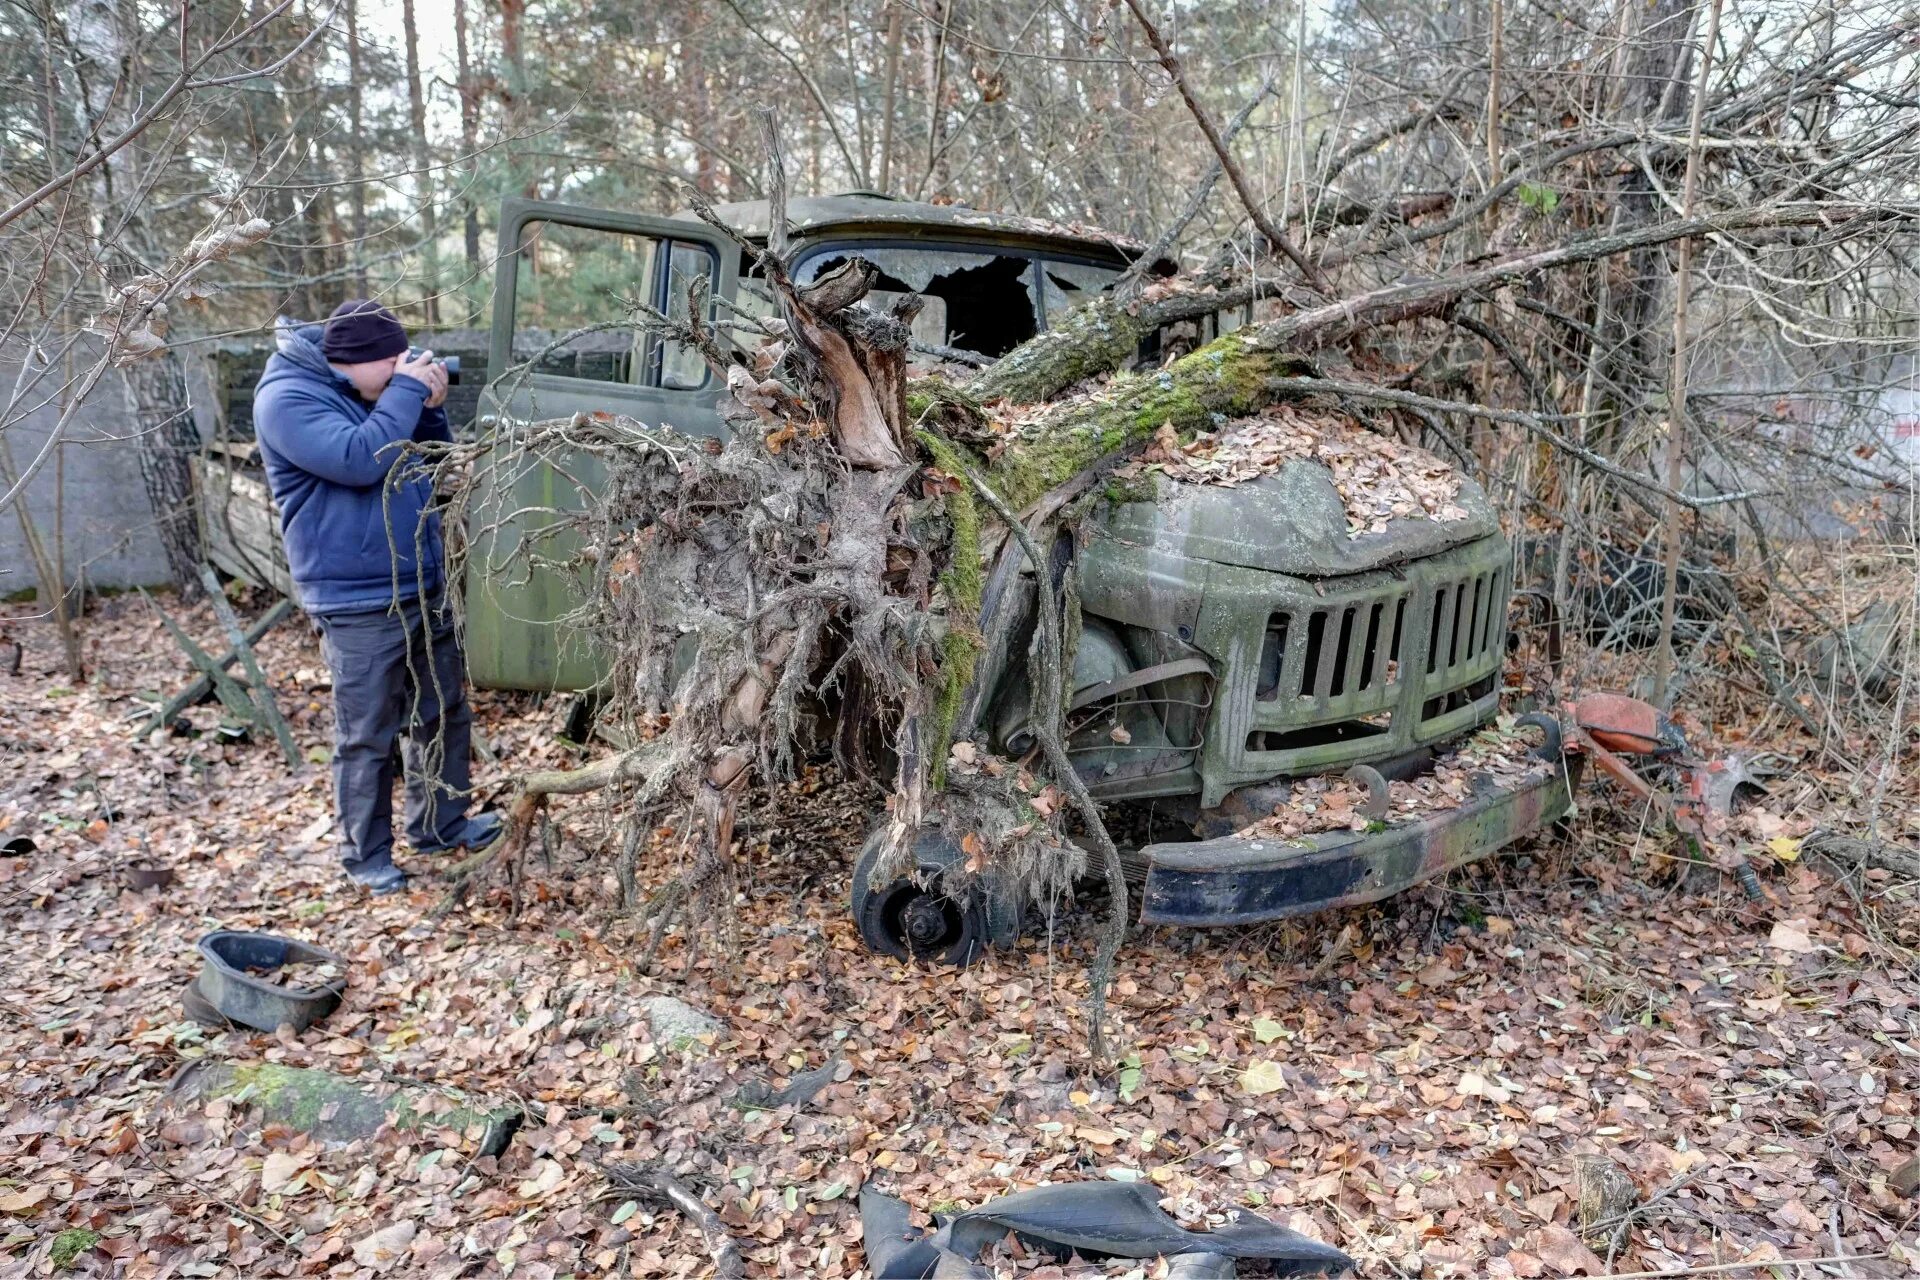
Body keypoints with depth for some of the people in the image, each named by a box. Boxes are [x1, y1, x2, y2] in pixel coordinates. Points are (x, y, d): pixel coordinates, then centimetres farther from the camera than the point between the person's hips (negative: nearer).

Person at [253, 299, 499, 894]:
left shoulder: (374, 394, 12)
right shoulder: (287, 398, -12)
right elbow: (360, 460, -27)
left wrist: (429, 405, 2)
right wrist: (408, 391, -18)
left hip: (427, 587, 9)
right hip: (360, 604, -8)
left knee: (445, 714, 17)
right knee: (367, 737, 1)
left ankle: (440, 823, 33)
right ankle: (367, 856, 17)